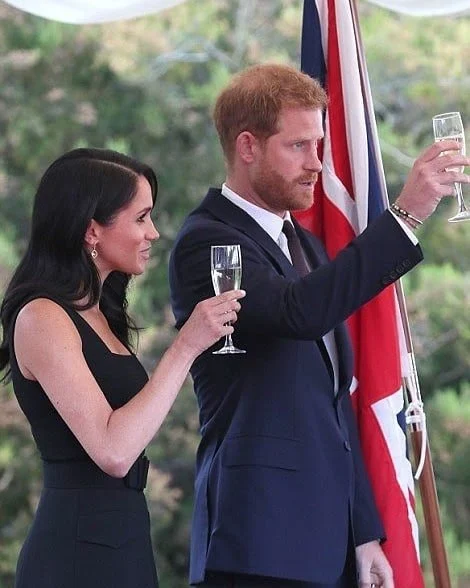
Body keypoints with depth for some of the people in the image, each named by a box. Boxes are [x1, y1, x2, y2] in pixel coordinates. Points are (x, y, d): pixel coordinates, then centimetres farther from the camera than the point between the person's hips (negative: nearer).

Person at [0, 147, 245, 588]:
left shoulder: (97, 316, 15)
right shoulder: (42, 318, -13)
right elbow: (112, 451, -23)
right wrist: (186, 347, -20)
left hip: (121, 544, 9)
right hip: (78, 552, -9)